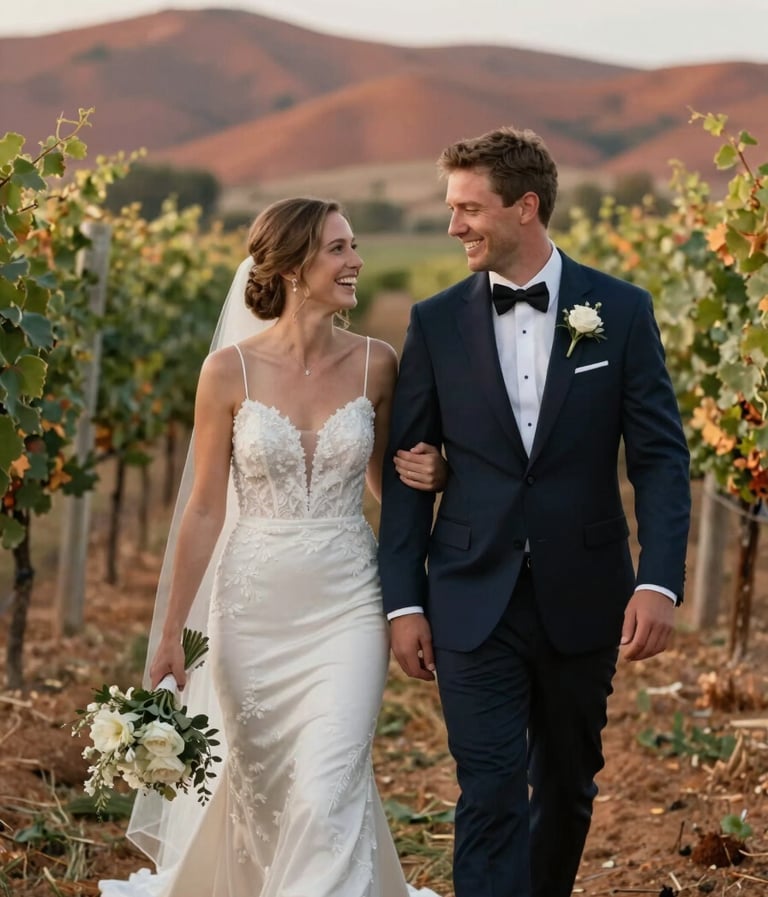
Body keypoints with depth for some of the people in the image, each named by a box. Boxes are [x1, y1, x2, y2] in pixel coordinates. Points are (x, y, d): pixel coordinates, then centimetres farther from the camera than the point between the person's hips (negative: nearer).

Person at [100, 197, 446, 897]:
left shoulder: (375, 364, -1)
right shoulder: (231, 369, -7)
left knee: (327, 795, -12)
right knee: (259, 787, 13)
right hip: (254, 604, 0)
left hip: (348, 605, 0)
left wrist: (429, 474, -9)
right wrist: (171, 631, -1)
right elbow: (205, 509, -2)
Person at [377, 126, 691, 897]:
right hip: (475, 601, -1)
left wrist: (659, 581, -14)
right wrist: (403, 602, -2)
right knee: (491, 796, -6)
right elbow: (407, 470, 2)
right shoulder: (436, 322, 0)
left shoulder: (620, 311, -2)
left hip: (581, 597, 1)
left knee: (568, 785, 17)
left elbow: (660, 457, -3)